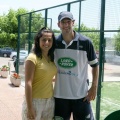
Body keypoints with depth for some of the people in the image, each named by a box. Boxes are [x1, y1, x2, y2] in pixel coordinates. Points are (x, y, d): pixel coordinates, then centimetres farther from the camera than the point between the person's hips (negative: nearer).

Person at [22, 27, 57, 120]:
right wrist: (29, 107, -18)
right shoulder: (32, 58, -13)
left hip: (50, 101, 7)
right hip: (35, 101, -6)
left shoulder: (51, 58, 8)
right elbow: (28, 83, -16)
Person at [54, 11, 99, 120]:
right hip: (60, 94, 2)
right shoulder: (54, 43, -2)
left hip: (81, 94, -2)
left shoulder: (85, 42, -8)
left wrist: (94, 87, -5)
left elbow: (94, 65, 1)